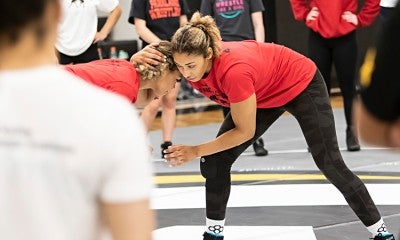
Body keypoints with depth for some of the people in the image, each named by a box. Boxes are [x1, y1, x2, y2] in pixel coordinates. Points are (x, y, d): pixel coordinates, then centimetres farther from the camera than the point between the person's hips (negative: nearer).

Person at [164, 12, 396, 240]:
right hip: (264, 93, 7)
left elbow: (245, 132, -30)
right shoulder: (191, 62, -23)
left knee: (330, 164, -3)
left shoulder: (233, 71, -42)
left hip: (302, 85, -7)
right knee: (216, 160, -4)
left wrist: (196, 151, -27)